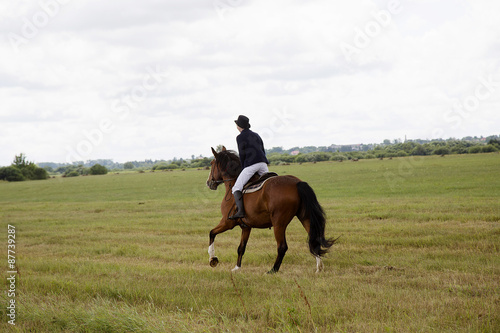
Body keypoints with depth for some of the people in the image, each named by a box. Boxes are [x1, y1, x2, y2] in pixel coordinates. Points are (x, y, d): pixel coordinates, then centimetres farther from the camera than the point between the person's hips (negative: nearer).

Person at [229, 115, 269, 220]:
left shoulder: (240, 137, 2)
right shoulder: (256, 135, 23)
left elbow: (242, 155, 0)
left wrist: (243, 168, 13)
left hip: (250, 164, -7)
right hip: (263, 163, 7)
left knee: (236, 188, -8)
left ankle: (240, 211, -28)